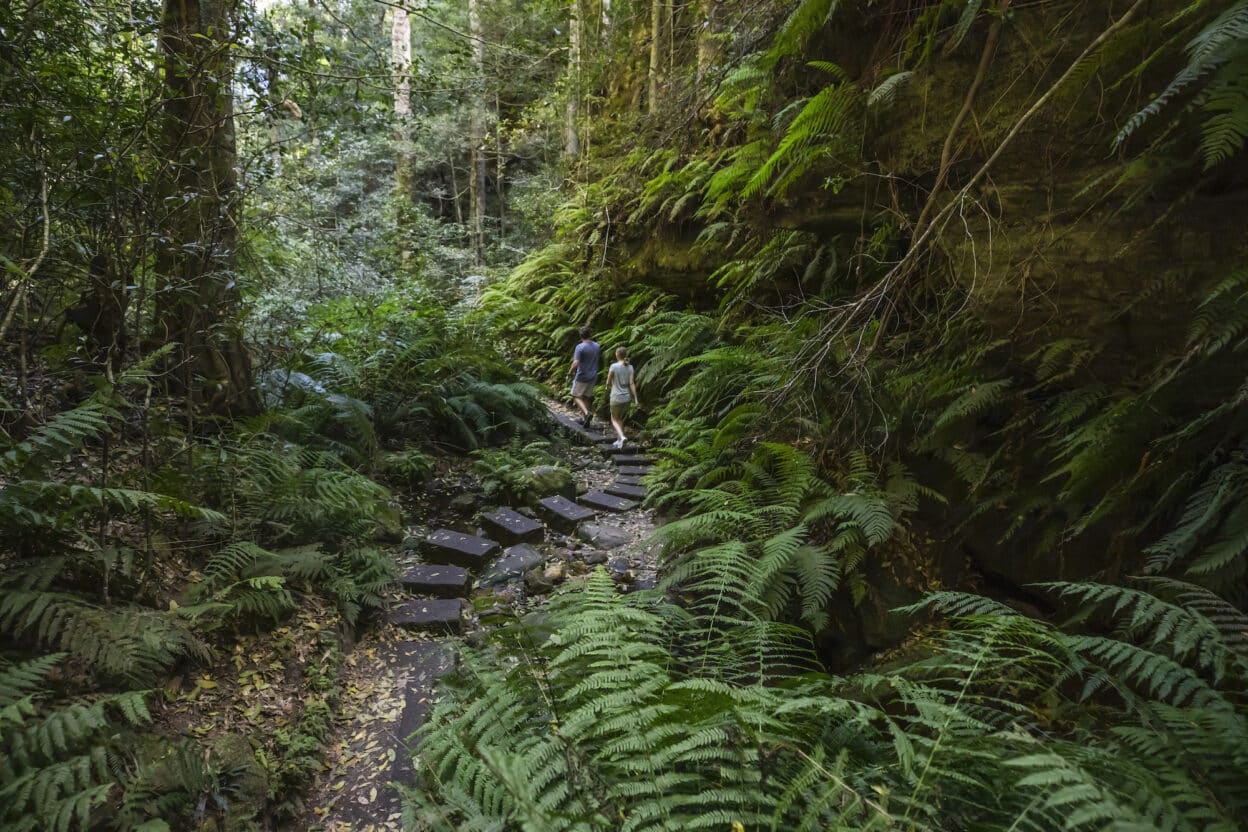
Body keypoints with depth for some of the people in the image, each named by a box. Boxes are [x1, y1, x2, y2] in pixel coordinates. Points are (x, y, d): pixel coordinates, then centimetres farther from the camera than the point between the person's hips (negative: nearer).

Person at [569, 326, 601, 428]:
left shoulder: (580, 347, -18)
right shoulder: (597, 346, 2)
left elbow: (576, 363, -23)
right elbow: (600, 358, 16)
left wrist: (571, 372, -6)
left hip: (582, 377, -6)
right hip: (593, 376, 6)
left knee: (576, 396, 5)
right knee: (586, 397, 16)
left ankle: (587, 413, -18)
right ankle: (586, 420, 19)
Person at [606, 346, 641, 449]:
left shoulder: (614, 366, -13)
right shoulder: (630, 367, -1)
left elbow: (608, 382, -4)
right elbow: (632, 383, -6)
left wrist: (608, 386, 20)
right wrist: (636, 399, -4)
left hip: (617, 398, -5)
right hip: (627, 398, 5)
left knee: (614, 420, 11)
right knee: (620, 418, 22)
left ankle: (622, 437, -13)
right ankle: (619, 440, 22)